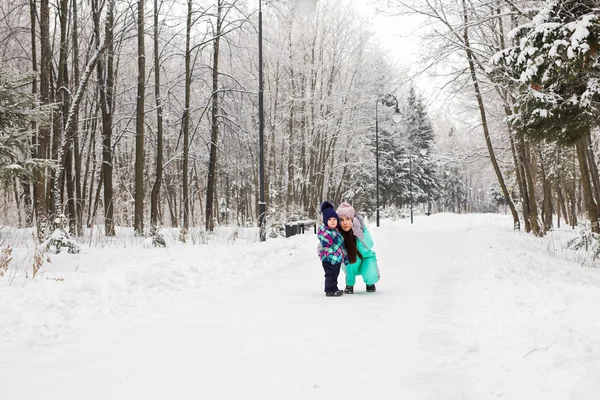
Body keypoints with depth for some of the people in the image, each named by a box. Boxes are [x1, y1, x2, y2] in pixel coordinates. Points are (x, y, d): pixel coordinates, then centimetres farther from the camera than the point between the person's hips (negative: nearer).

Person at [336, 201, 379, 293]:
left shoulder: (360, 227, -26)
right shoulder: (338, 232, -22)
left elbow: (368, 246, -39)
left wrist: (359, 233, -56)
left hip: (366, 258, -1)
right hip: (350, 265, 2)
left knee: (371, 277, -28)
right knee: (353, 255, -31)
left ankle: (369, 282, 12)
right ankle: (350, 284, -7)